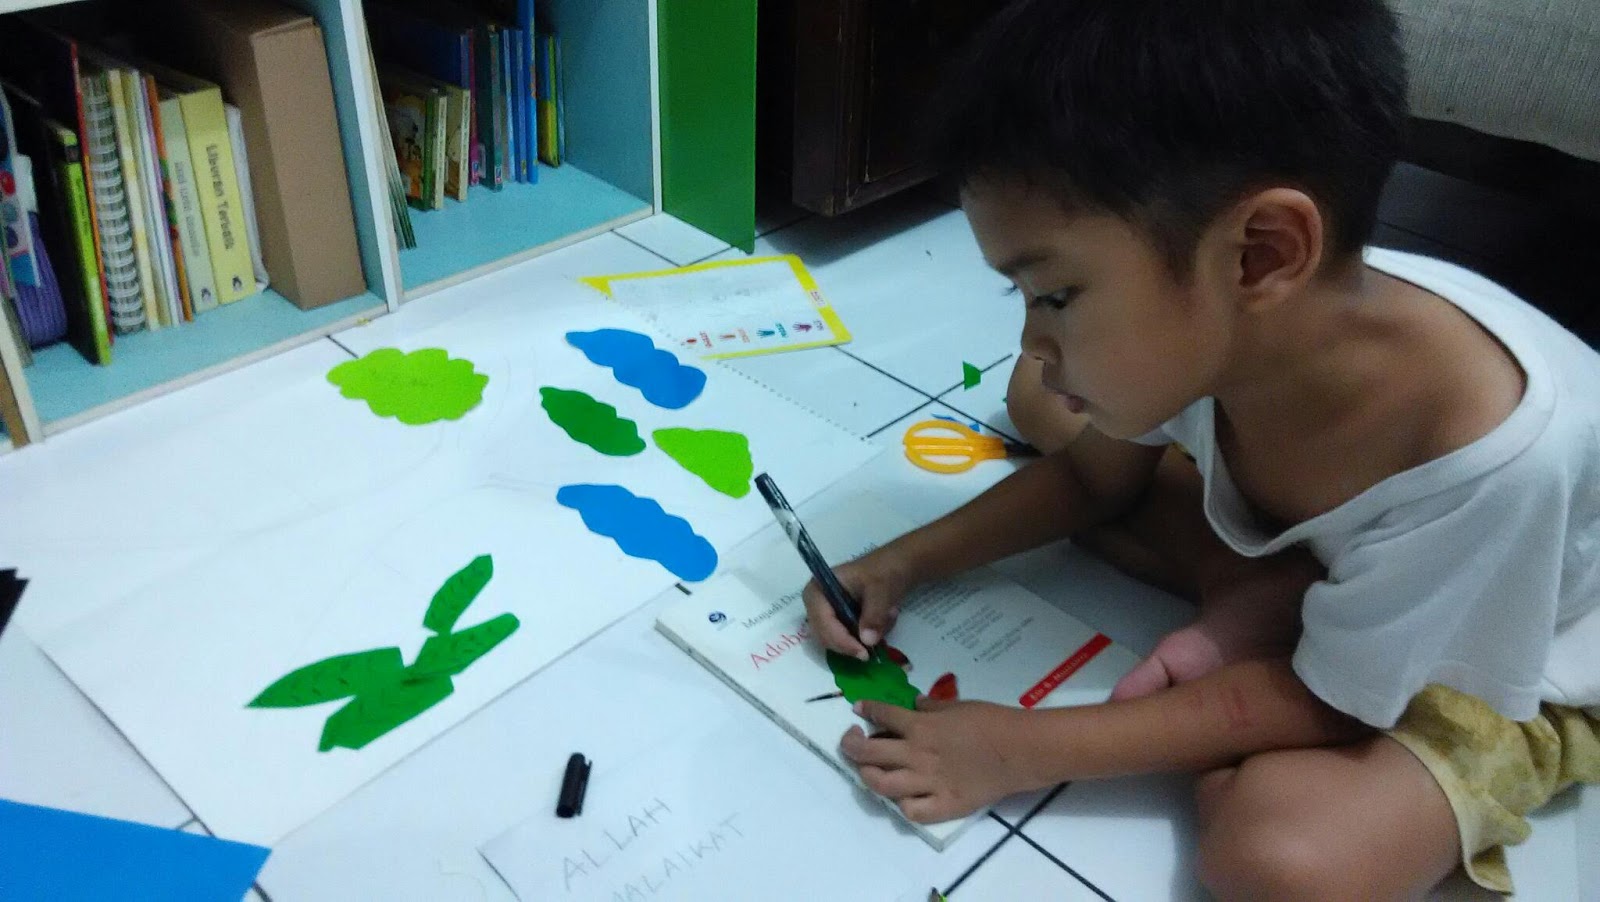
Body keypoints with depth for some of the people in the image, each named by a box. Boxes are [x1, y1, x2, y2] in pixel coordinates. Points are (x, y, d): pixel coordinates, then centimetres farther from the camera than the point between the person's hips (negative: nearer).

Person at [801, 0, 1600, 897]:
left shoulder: (1490, 455, -42)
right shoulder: (1222, 321, -25)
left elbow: (1329, 703, -26)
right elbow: (1095, 476, -2)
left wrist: (1027, 748, -28)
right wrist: (908, 562, -15)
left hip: (1516, 675, -5)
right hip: (1319, 552, 6)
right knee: (1045, 403, -3)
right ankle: (1265, 605, -7)